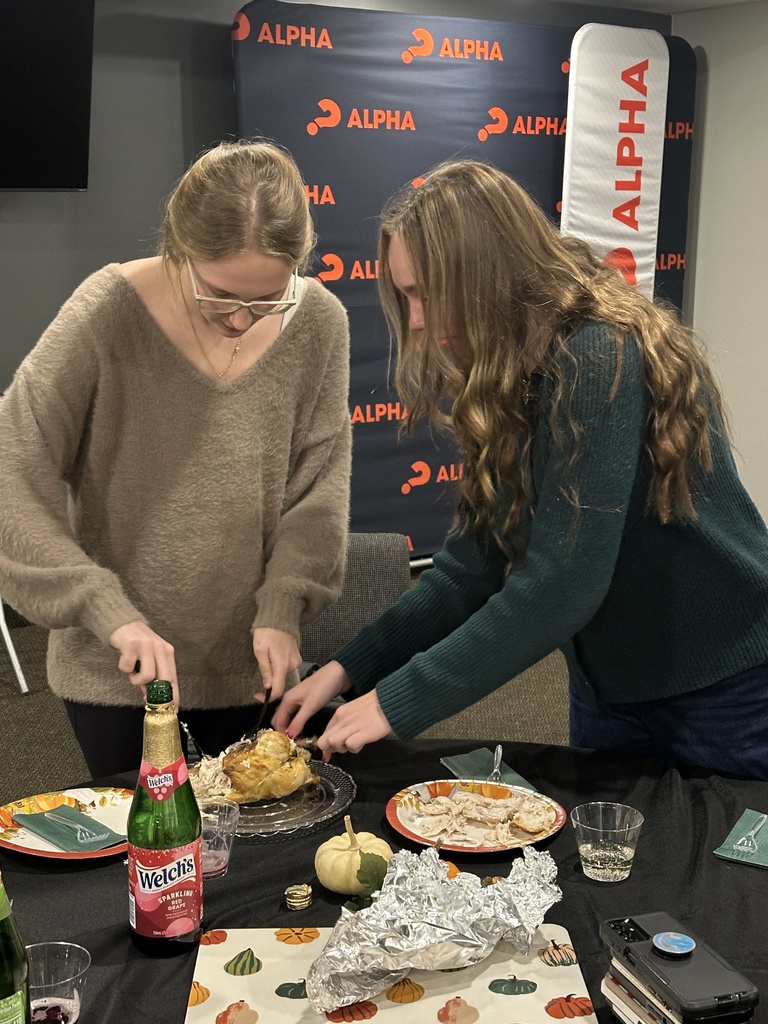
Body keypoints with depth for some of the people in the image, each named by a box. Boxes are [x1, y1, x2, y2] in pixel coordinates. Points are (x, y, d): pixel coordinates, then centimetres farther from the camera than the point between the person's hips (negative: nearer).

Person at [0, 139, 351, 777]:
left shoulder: (318, 324, -8)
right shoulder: (110, 311, -16)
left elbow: (319, 486, -3)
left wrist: (281, 609, -14)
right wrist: (109, 611, -24)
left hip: (248, 666, 2)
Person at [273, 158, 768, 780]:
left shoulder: (600, 360, -26)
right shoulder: (510, 380, 0)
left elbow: (562, 585, -30)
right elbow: (476, 563, -1)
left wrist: (401, 701, -24)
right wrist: (351, 669, -7)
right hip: (610, 689, 8)